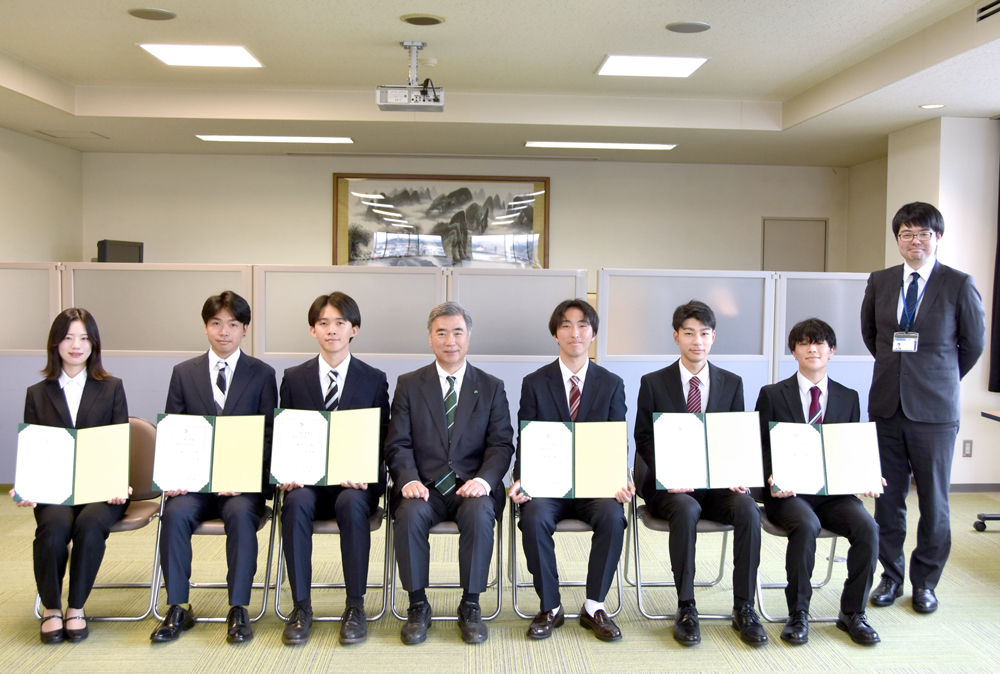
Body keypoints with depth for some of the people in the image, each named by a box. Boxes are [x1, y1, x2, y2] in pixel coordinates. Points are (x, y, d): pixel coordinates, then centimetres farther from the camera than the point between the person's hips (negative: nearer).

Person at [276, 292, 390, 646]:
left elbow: (381, 440, 4)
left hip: (354, 482, -1)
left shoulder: (374, 380, 7)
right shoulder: (294, 378, 11)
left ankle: (355, 606, -21)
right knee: (296, 503, -32)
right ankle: (301, 606, -19)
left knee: (351, 504, -34)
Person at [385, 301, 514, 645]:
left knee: (479, 513, -32)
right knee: (410, 513, -31)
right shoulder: (409, 385, 10)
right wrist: (409, 479, -17)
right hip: (425, 487, 1)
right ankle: (417, 606, -12)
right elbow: (398, 444, 3)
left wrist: (484, 480, -18)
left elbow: (502, 445, 2)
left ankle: (470, 607, -13)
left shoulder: (491, 387, 10)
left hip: (472, 487, 0)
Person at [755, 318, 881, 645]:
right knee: (806, 526, -33)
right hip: (789, 492, -3)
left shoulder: (848, 398, 13)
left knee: (867, 527, -25)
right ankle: (797, 614, -14)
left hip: (833, 491, 3)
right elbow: (761, 448, 3)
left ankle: (853, 612, -5)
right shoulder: (772, 395, 5)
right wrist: (772, 479, -17)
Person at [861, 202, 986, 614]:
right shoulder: (879, 282, 6)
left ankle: (925, 582, 21)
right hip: (886, 405, 3)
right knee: (888, 496, 8)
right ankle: (891, 576, 23)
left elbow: (974, 343, 6)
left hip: (934, 409, -3)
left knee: (933, 499, 5)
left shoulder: (959, 285, -4)